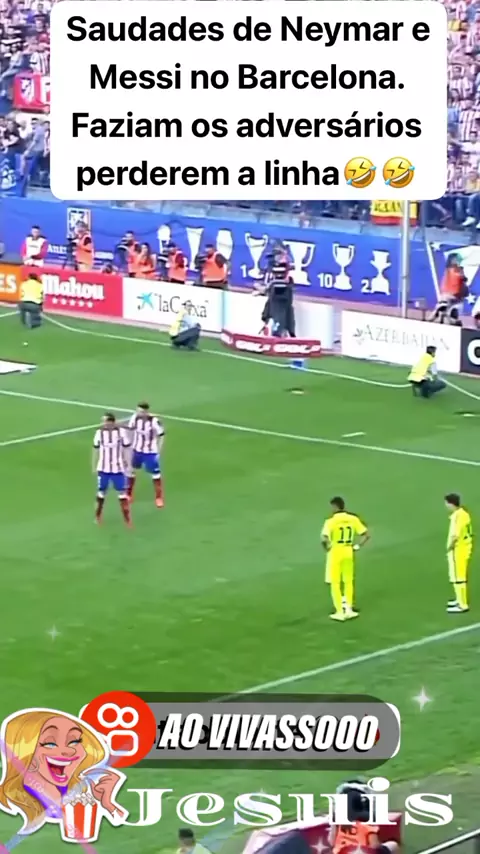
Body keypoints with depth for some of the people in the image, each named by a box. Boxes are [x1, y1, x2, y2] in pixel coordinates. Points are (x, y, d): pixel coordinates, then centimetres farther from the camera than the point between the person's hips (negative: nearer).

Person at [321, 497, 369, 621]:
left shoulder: (331, 521, -16)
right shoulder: (353, 519, -1)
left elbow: (324, 539, -27)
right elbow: (366, 535, 1)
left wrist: (327, 547, -8)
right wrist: (356, 546, 6)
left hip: (335, 552, -5)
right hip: (348, 552, 5)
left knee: (335, 583, 6)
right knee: (348, 581, 19)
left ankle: (340, 612, 5)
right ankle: (348, 609, 19)